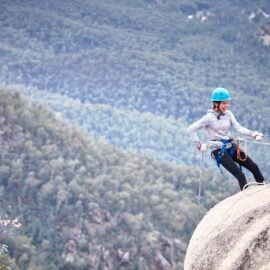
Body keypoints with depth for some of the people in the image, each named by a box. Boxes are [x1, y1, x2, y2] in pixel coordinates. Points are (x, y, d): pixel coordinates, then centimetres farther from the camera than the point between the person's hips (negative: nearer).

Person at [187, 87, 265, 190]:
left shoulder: (228, 114, 6)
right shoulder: (209, 117, -10)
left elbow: (239, 128, -2)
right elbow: (191, 129, -8)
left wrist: (254, 134, -15)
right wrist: (199, 145, -10)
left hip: (231, 147, 6)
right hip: (219, 151, -6)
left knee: (254, 167, 1)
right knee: (240, 175, -16)